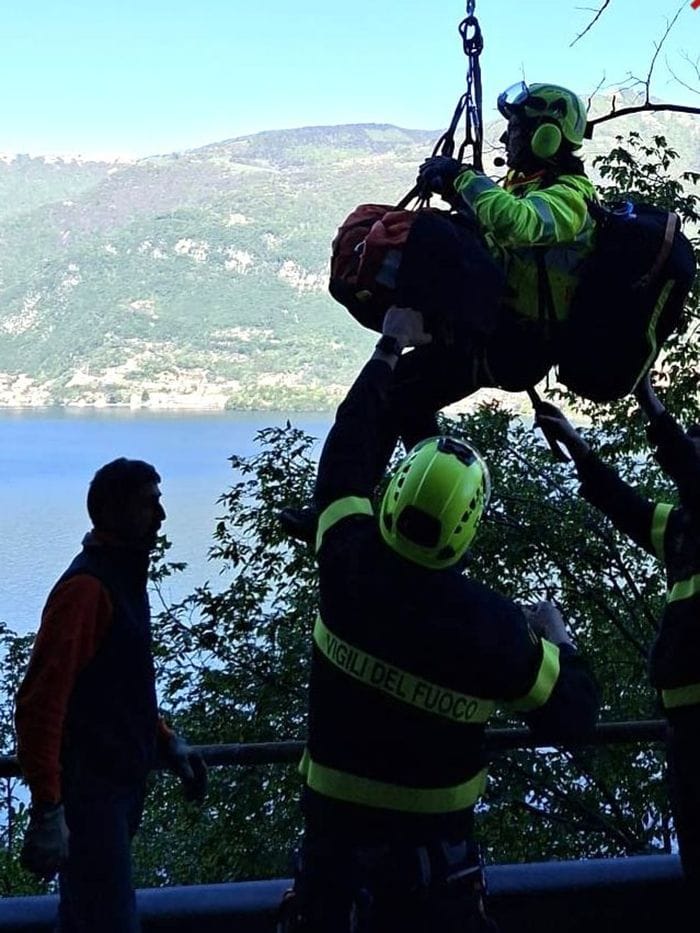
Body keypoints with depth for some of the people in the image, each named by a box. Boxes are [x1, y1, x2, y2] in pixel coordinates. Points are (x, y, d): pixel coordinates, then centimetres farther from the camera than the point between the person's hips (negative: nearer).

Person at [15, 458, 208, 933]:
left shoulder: (124, 578, 13)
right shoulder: (87, 587, -18)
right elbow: (40, 703, -24)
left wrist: (166, 741, 14)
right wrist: (47, 809, -27)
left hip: (118, 784, 10)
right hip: (88, 789, -10)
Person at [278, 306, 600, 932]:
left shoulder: (349, 563, -15)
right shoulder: (495, 630, -21)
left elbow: (349, 451, 3)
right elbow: (571, 717, -5)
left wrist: (390, 349, 15)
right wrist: (558, 640, 13)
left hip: (333, 816, 2)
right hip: (433, 835, -2)